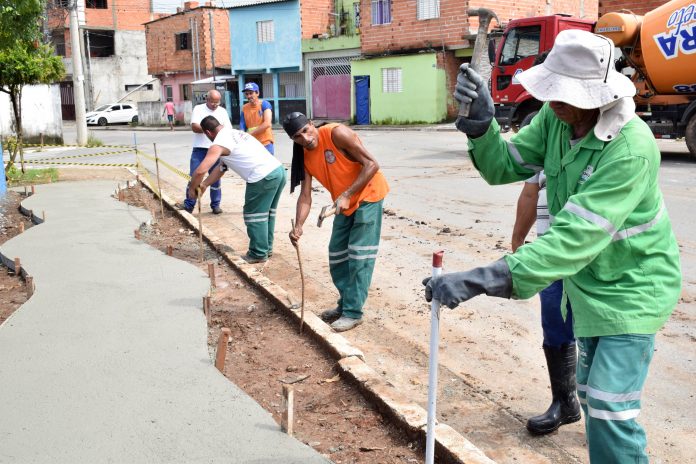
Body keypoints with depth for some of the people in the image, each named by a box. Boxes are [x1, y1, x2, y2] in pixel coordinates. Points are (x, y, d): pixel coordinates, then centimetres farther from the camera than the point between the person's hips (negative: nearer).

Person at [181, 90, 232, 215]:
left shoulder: (222, 111, 9)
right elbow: (194, 127, -11)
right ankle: (188, 205, 6)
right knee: (194, 177, -2)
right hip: (199, 149, -2)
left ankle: (215, 204, 18)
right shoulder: (198, 109, 1)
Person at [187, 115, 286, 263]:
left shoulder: (218, 145, -3)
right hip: (279, 170, 9)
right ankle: (267, 248, 33)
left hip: (263, 178, -9)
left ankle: (258, 254, 15)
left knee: (254, 215, 6)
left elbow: (200, 170, -11)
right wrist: (204, 184, 30)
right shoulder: (235, 133, 25)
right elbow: (221, 166, 31)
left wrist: (192, 188, 7)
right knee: (267, 213, 21)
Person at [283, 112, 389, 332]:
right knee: (337, 255, 11)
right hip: (344, 204, 7)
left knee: (358, 255, -8)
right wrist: (298, 227, -24)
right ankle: (345, 304, 26)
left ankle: (353, 312, -2)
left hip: (368, 194, -7)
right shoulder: (305, 157, -4)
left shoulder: (337, 133, -24)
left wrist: (346, 195, -28)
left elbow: (372, 164, -25)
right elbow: (305, 196, -7)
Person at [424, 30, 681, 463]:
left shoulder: (631, 149, -33)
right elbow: (505, 166, -7)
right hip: (589, 279, 7)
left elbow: (575, 239, -39)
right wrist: (482, 125, -29)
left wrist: (479, 281, -45)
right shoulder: (555, 117, -12)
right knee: (593, 395, 20)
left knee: (611, 407, -6)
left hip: (631, 285, -7)